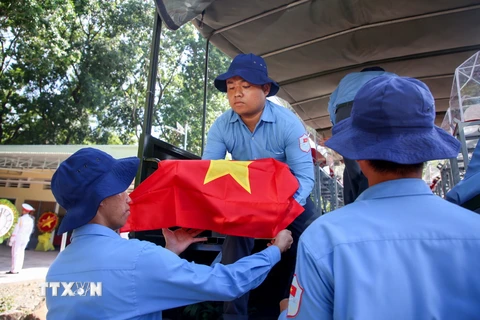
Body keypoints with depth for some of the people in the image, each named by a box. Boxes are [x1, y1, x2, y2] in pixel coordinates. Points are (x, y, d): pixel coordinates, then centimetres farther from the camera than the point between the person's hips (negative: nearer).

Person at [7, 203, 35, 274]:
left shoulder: (21, 219, -15)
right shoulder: (31, 219, 3)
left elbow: (16, 230, -13)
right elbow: (30, 231, 7)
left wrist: (11, 240, -8)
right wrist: (26, 237, 15)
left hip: (18, 238, -6)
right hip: (25, 239, 6)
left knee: (15, 253, 0)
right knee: (21, 253, 12)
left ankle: (13, 270, 2)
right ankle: (18, 269, 16)